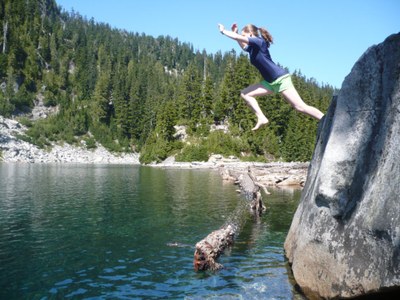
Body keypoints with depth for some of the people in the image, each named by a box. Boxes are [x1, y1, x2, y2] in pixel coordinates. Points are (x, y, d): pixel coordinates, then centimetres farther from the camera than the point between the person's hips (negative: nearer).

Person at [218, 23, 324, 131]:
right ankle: (262, 118, -5)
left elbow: (238, 37, -17)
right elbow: (243, 46, 39)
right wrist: (235, 32, 26)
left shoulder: (259, 41, -8)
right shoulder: (251, 48, 15)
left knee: (300, 107, -15)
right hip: (271, 82, 9)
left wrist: (223, 31, -3)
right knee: (245, 94, 3)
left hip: (280, 78, -9)